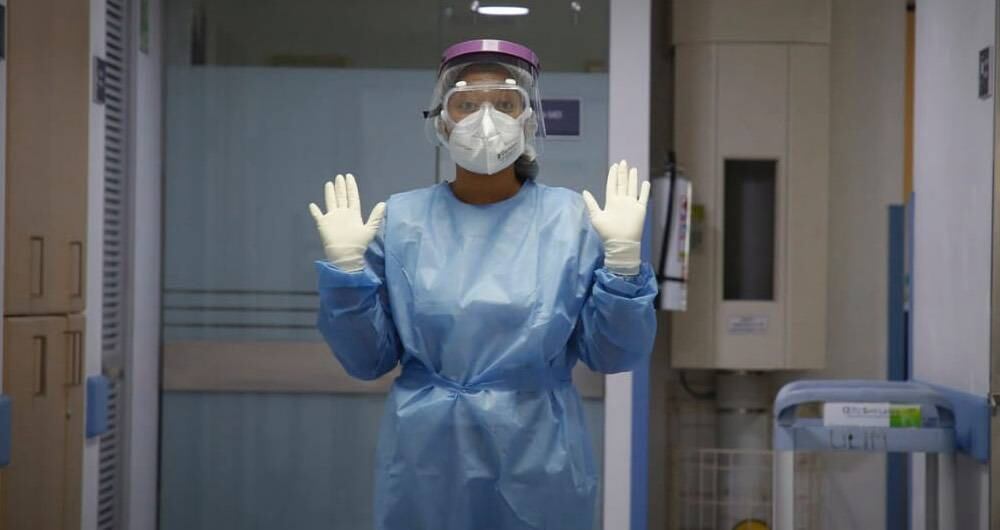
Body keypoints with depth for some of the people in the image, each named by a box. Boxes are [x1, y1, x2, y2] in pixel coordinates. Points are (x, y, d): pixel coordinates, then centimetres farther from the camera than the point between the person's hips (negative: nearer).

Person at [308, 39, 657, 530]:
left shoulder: (571, 217, -3)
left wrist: (622, 256, -16)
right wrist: (345, 264, -11)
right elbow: (367, 360, 1)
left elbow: (613, 356, -4)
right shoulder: (400, 218, -1)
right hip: (424, 467, 1)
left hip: (538, 464, -1)